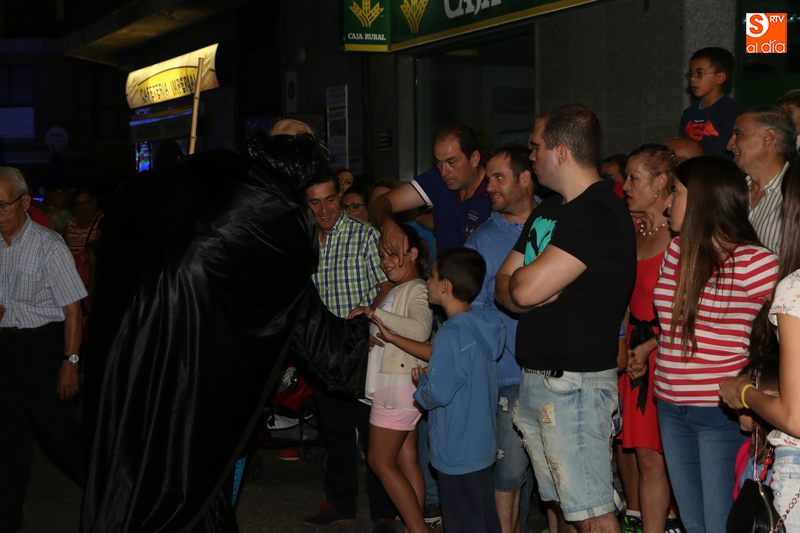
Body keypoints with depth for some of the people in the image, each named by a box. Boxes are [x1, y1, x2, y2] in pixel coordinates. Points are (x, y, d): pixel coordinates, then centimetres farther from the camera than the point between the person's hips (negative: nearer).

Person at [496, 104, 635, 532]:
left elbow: (525, 289, -22)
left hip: (575, 383, -9)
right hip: (536, 380, 9)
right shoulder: (548, 210, 15)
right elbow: (503, 287, 13)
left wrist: (519, 278, 0)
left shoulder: (599, 216, -16)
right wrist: (528, 289, -9)